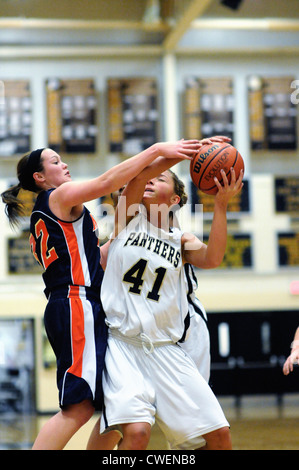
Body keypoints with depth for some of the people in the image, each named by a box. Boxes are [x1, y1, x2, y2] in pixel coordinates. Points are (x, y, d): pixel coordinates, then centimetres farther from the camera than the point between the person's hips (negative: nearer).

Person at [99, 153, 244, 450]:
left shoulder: (181, 241, 14)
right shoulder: (128, 219, 9)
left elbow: (212, 259, -9)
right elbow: (140, 172, -9)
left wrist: (221, 205, -14)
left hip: (164, 350, 4)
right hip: (122, 344, -4)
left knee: (218, 433, -2)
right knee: (137, 431, -27)